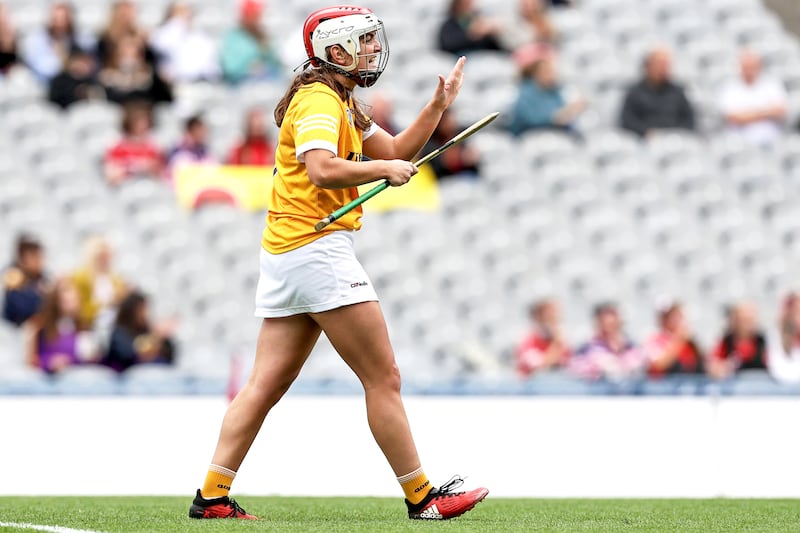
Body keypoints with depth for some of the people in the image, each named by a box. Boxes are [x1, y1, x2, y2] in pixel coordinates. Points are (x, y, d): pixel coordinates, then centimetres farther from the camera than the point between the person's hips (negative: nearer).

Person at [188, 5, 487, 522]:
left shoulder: (341, 101, 22)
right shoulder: (319, 99, -11)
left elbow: (395, 151, 24)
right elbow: (322, 169, -26)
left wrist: (439, 105, 14)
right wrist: (385, 168, -17)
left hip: (285, 253, 11)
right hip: (316, 249, -11)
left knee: (267, 382, 6)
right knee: (383, 378, -6)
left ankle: (213, 496, 3)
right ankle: (422, 497, -2)